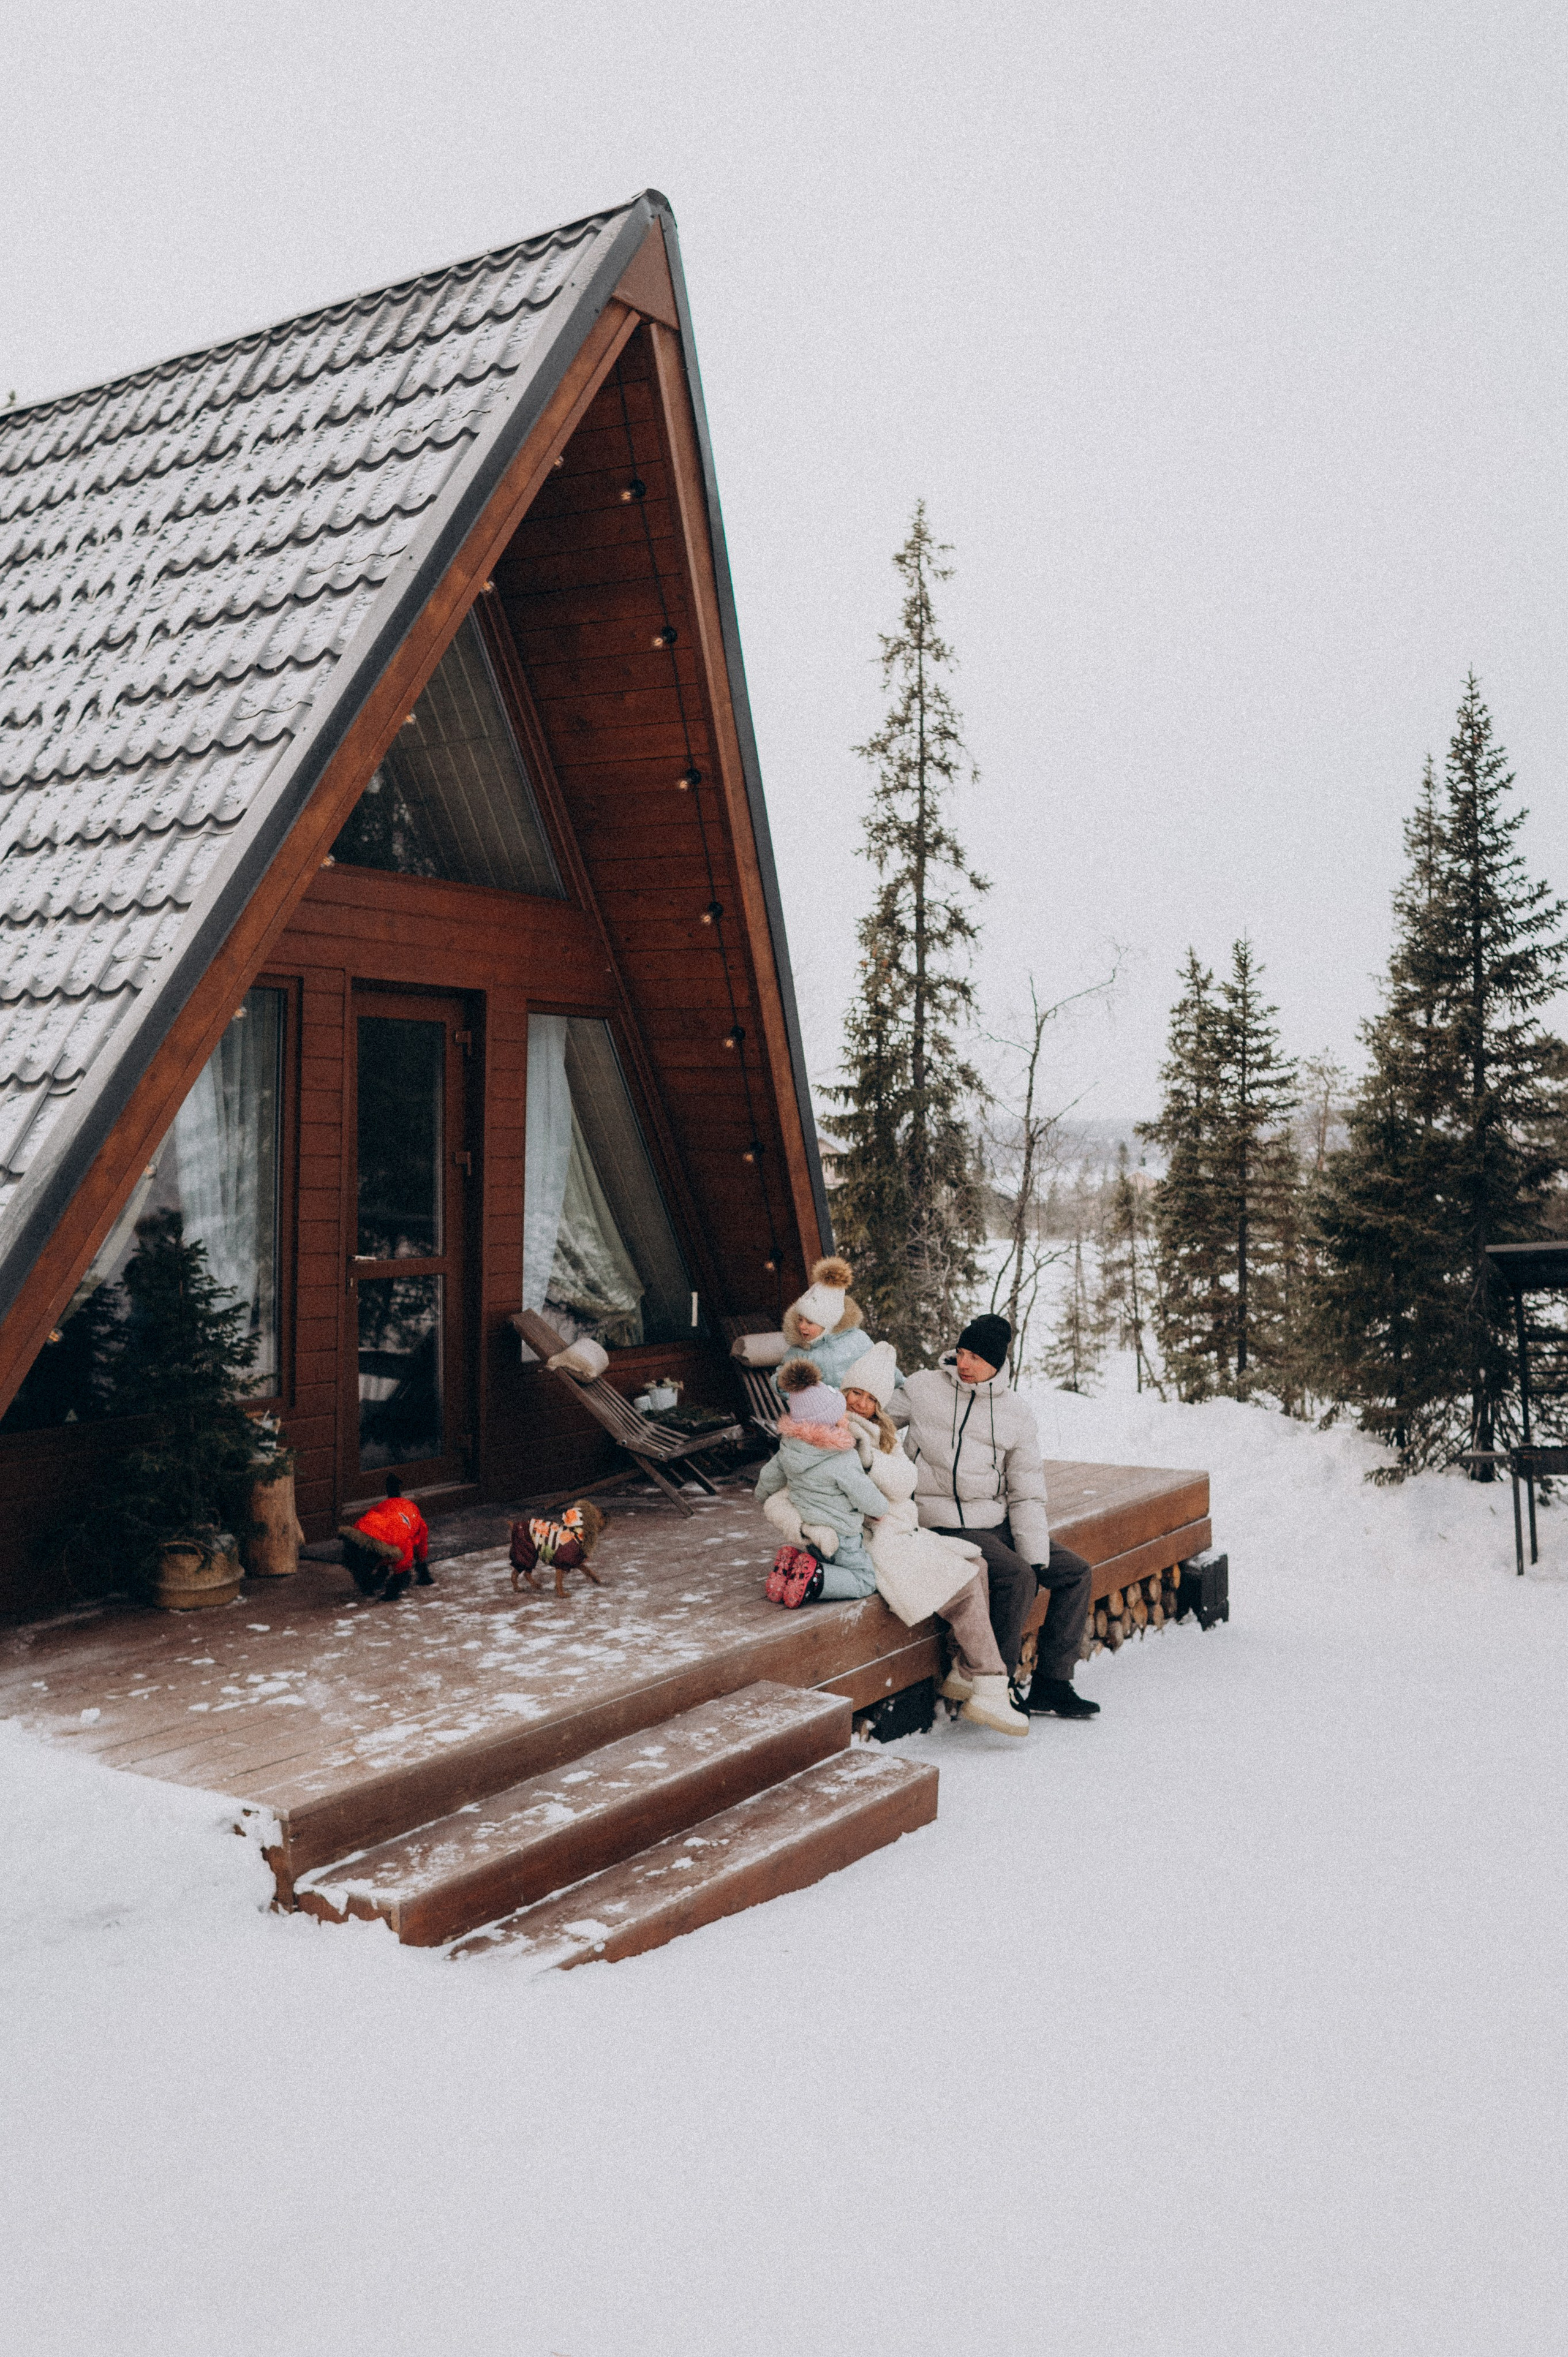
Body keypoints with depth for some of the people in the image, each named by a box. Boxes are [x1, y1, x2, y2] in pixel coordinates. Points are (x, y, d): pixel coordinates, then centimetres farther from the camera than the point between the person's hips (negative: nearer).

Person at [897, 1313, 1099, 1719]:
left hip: (998, 1522, 5)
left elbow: (1027, 1496, 4)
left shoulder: (1016, 1415, 5)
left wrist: (1035, 1557, -8)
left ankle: (1050, 1684, 3)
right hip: (947, 1525, -5)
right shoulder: (922, 1389, -2)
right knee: (1016, 1577, -27)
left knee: (1075, 1573, -4)